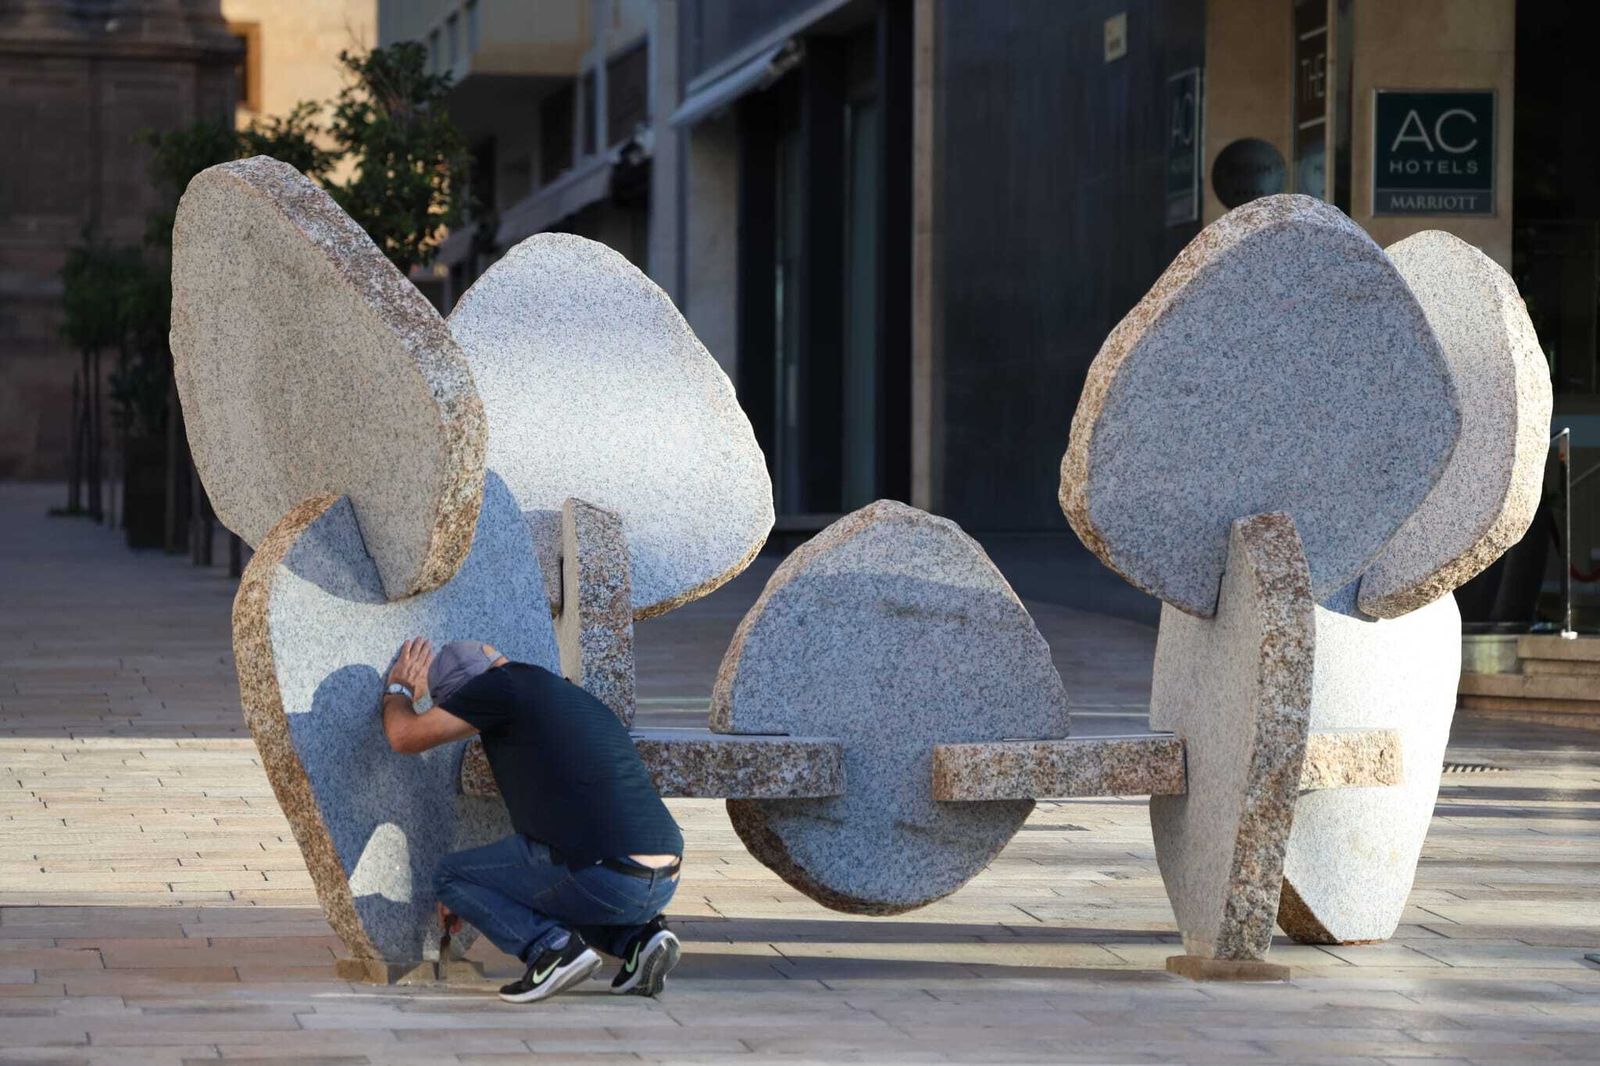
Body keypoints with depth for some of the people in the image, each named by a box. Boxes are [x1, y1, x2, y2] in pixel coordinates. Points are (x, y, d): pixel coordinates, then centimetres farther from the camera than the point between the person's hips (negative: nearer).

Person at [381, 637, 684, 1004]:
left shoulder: (508, 683, 1)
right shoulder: (579, 699, 27)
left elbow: (406, 736, 9)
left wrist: (399, 691, 32)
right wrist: (472, 897, 43)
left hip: (600, 877, -8)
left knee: (451, 876, 15)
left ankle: (554, 946, -5)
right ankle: (638, 936, 12)